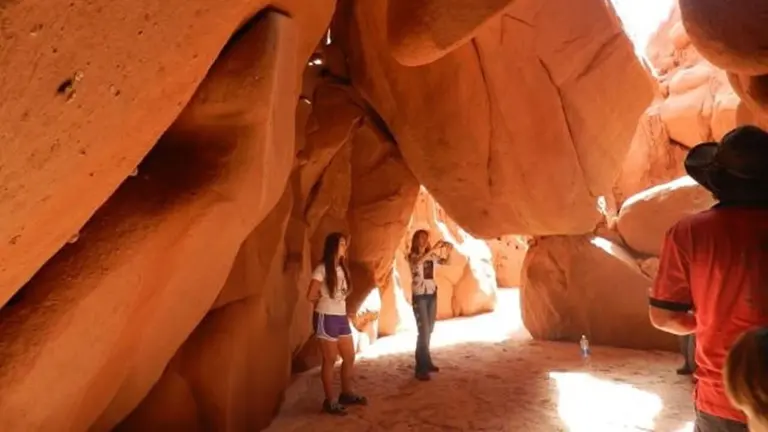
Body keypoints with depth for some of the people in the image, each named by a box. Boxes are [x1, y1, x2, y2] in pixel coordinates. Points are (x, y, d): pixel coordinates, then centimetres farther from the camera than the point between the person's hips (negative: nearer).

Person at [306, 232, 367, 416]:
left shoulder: (343, 268, 10)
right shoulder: (322, 269, -14)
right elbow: (311, 296, -15)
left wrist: (341, 299, 3)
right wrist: (325, 300, 4)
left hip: (341, 317, 8)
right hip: (326, 318, -8)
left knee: (350, 357, 13)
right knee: (330, 360, 2)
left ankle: (347, 394, 31)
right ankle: (330, 401, 15)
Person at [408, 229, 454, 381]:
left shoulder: (432, 256, 7)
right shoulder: (412, 256, -10)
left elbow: (446, 262, 4)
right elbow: (418, 261, -32)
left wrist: (449, 251, -15)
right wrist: (434, 248, -36)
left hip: (432, 295, 6)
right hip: (419, 296, -6)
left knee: (429, 331, 13)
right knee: (423, 331, -11)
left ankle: (426, 362, 25)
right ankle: (421, 368, -7)